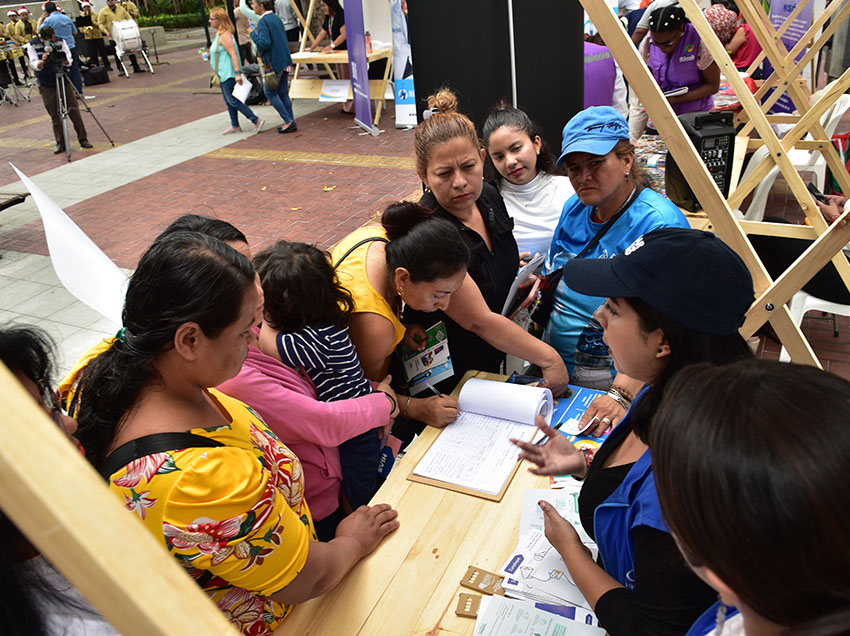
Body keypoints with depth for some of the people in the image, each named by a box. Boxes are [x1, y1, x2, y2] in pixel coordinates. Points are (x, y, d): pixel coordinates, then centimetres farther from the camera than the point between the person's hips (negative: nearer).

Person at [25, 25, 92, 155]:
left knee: (74, 111, 0)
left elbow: (69, 60, -5)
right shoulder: (32, 45, -5)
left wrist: (65, 61, -28)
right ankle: (60, 143, 9)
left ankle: (83, 139, 9)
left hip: (64, 81, 1)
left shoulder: (60, 41, -1)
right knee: (55, 115, 1)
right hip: (46, 86, -1)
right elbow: (34, 65, -12)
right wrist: (42, 61, -33)